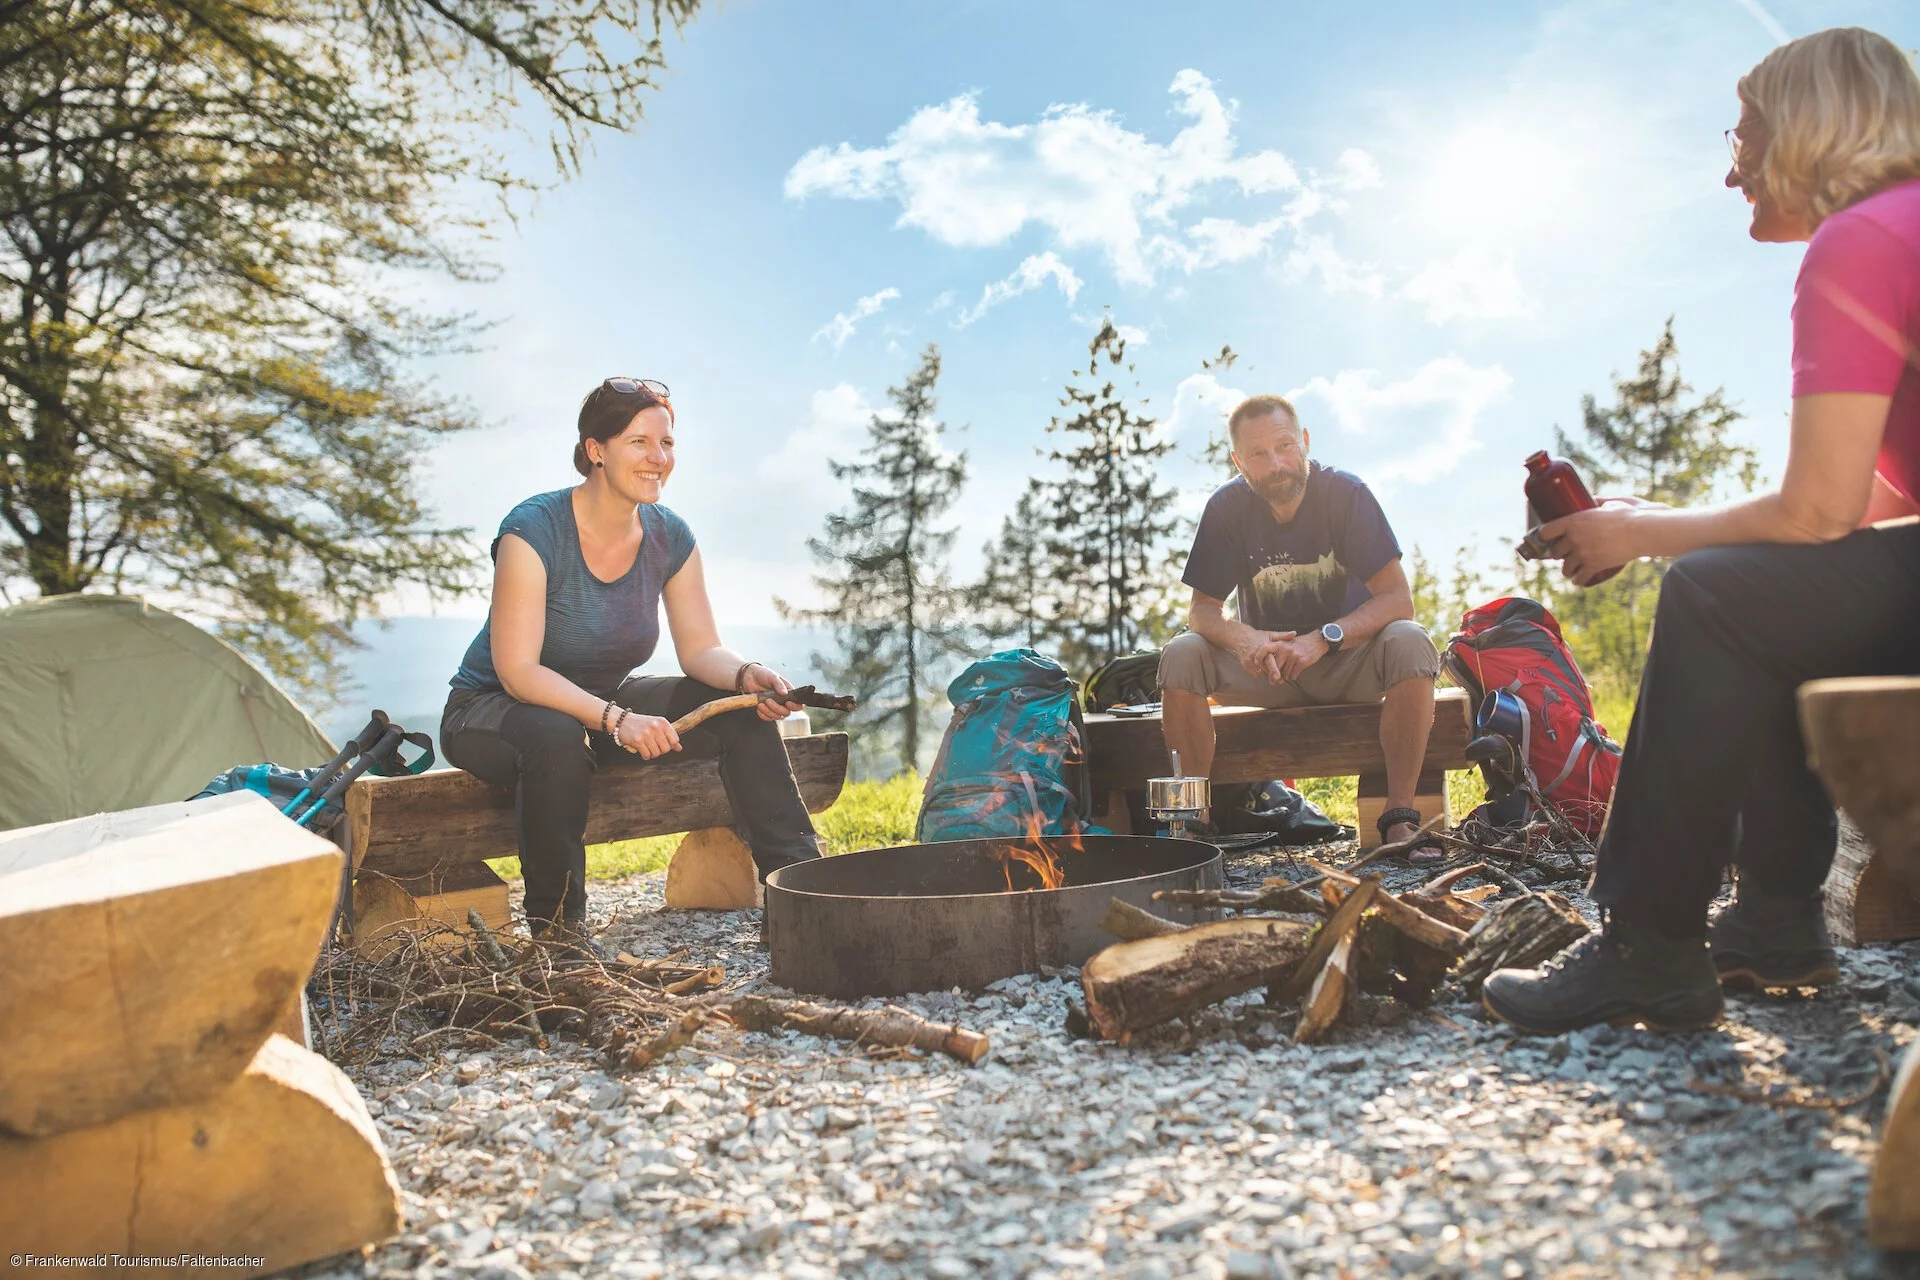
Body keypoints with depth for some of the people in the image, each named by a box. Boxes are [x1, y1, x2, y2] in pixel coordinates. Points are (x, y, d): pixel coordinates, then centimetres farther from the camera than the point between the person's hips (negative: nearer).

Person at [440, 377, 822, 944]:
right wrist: (616, 720, -40)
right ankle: (555, 927, -21)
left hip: (603, 702, 6)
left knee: (742, 709, -14)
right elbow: (517, 672, -28)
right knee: (559, 738, -41)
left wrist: (746, 675, -28)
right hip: (492, 709, -5)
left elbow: (701, 649, -5)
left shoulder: (670, 537, -6)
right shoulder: (533, 529, -24)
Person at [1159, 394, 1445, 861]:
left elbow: (1398, 598, -19)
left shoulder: (1346, 494, -15)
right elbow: (1203, 609, -10)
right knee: (1181, 655, -25)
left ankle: (1400, 817, -25)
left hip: (1347, 661, -1)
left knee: (1410, 644, -32)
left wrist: (1322, 638, -34)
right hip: (1267, 661, 1)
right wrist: (1242, 638, -33)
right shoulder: (1227, 507, -10)